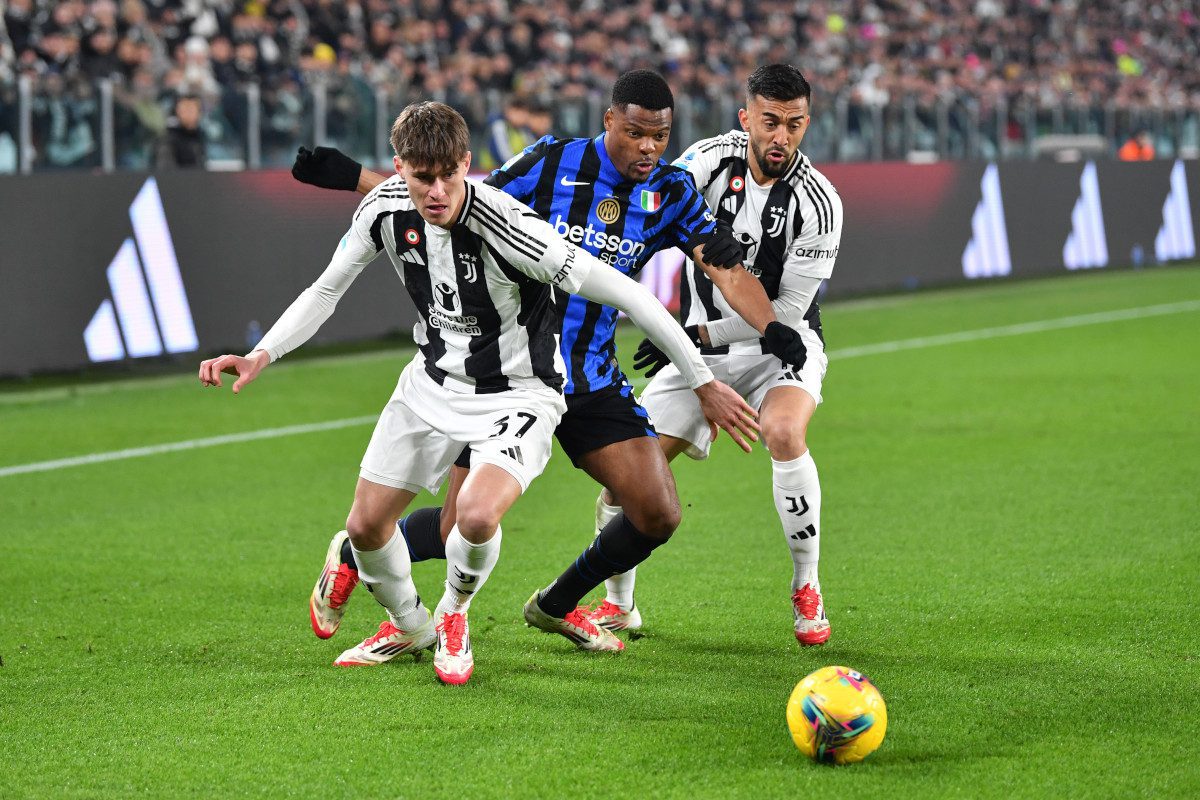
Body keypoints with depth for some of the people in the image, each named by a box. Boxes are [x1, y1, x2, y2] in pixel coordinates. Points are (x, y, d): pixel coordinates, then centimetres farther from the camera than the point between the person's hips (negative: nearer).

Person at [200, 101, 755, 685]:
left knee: (476, 515, -30)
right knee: (366, 525, 4)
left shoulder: (504, 226, -32)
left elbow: (620, 292, -27)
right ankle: (408, 625, 36)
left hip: (517, 394, -5)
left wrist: (703, 382, -24)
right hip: (432, 383, 5)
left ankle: (454, 615, 5)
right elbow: (325, 291, 4)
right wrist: (260, 356, -10)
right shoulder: (385, 208, -14)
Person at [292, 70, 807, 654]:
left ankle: (557, 604, 21)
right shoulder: (553, 162, -7)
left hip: (592, 380, 4)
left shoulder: (671, 193, 1)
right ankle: (351, 559, 25)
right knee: (462, 530, -6)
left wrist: (772, 328, -27)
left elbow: (725, 265, -9)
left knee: (658, 515, -6)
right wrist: (353, 178, -3)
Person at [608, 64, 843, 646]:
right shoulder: (712, 158, -12)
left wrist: (697, 335, -22)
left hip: (779, 346, -3)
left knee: (784, 432, -33)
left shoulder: (817, 202, -21)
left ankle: (807, 589, -14)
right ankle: (618, 603, 19)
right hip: (701, 347, 3)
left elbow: (788, 311, -20)